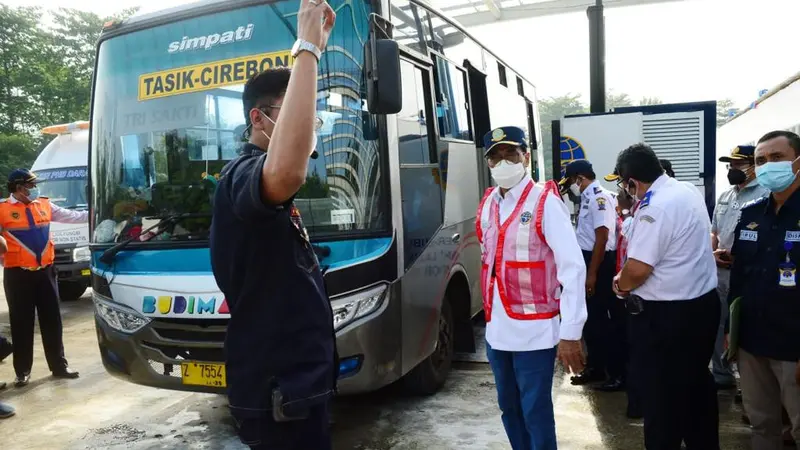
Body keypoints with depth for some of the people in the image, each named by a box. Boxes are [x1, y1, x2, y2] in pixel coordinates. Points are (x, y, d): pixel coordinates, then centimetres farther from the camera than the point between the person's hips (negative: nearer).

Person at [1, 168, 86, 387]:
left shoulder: (44, 205, 8)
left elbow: (72, 216, 13)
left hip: (45, 271, 4)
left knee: (52, 321, 9)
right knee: (22, 325, 5)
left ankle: (59, 366, 19)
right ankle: (23, 372, 16)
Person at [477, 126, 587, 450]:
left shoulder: (545, 202, -11)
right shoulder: (488, 205, 7)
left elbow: (573, 268, -15)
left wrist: (571, 332, -18)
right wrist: (490, 315, 12)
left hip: (534, 331, -6)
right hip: (497, 330, 6)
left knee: (536, 413, 2)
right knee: (509, 409, 18)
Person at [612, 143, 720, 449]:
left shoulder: (655, 207, -23)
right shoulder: (688, 193, 7)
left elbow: (638, 269, -27)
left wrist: (620, 285, -5)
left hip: (665, 314, -9)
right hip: (703, 302, 10)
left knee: (661, 395, 6)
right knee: (697, 383, 22)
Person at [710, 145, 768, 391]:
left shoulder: (764, 195, -10)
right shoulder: (724, 197, 14)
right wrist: (713, 252, 2)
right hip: (720, 269, 8)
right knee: (719, 324, 14)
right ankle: (721, 374, 28)